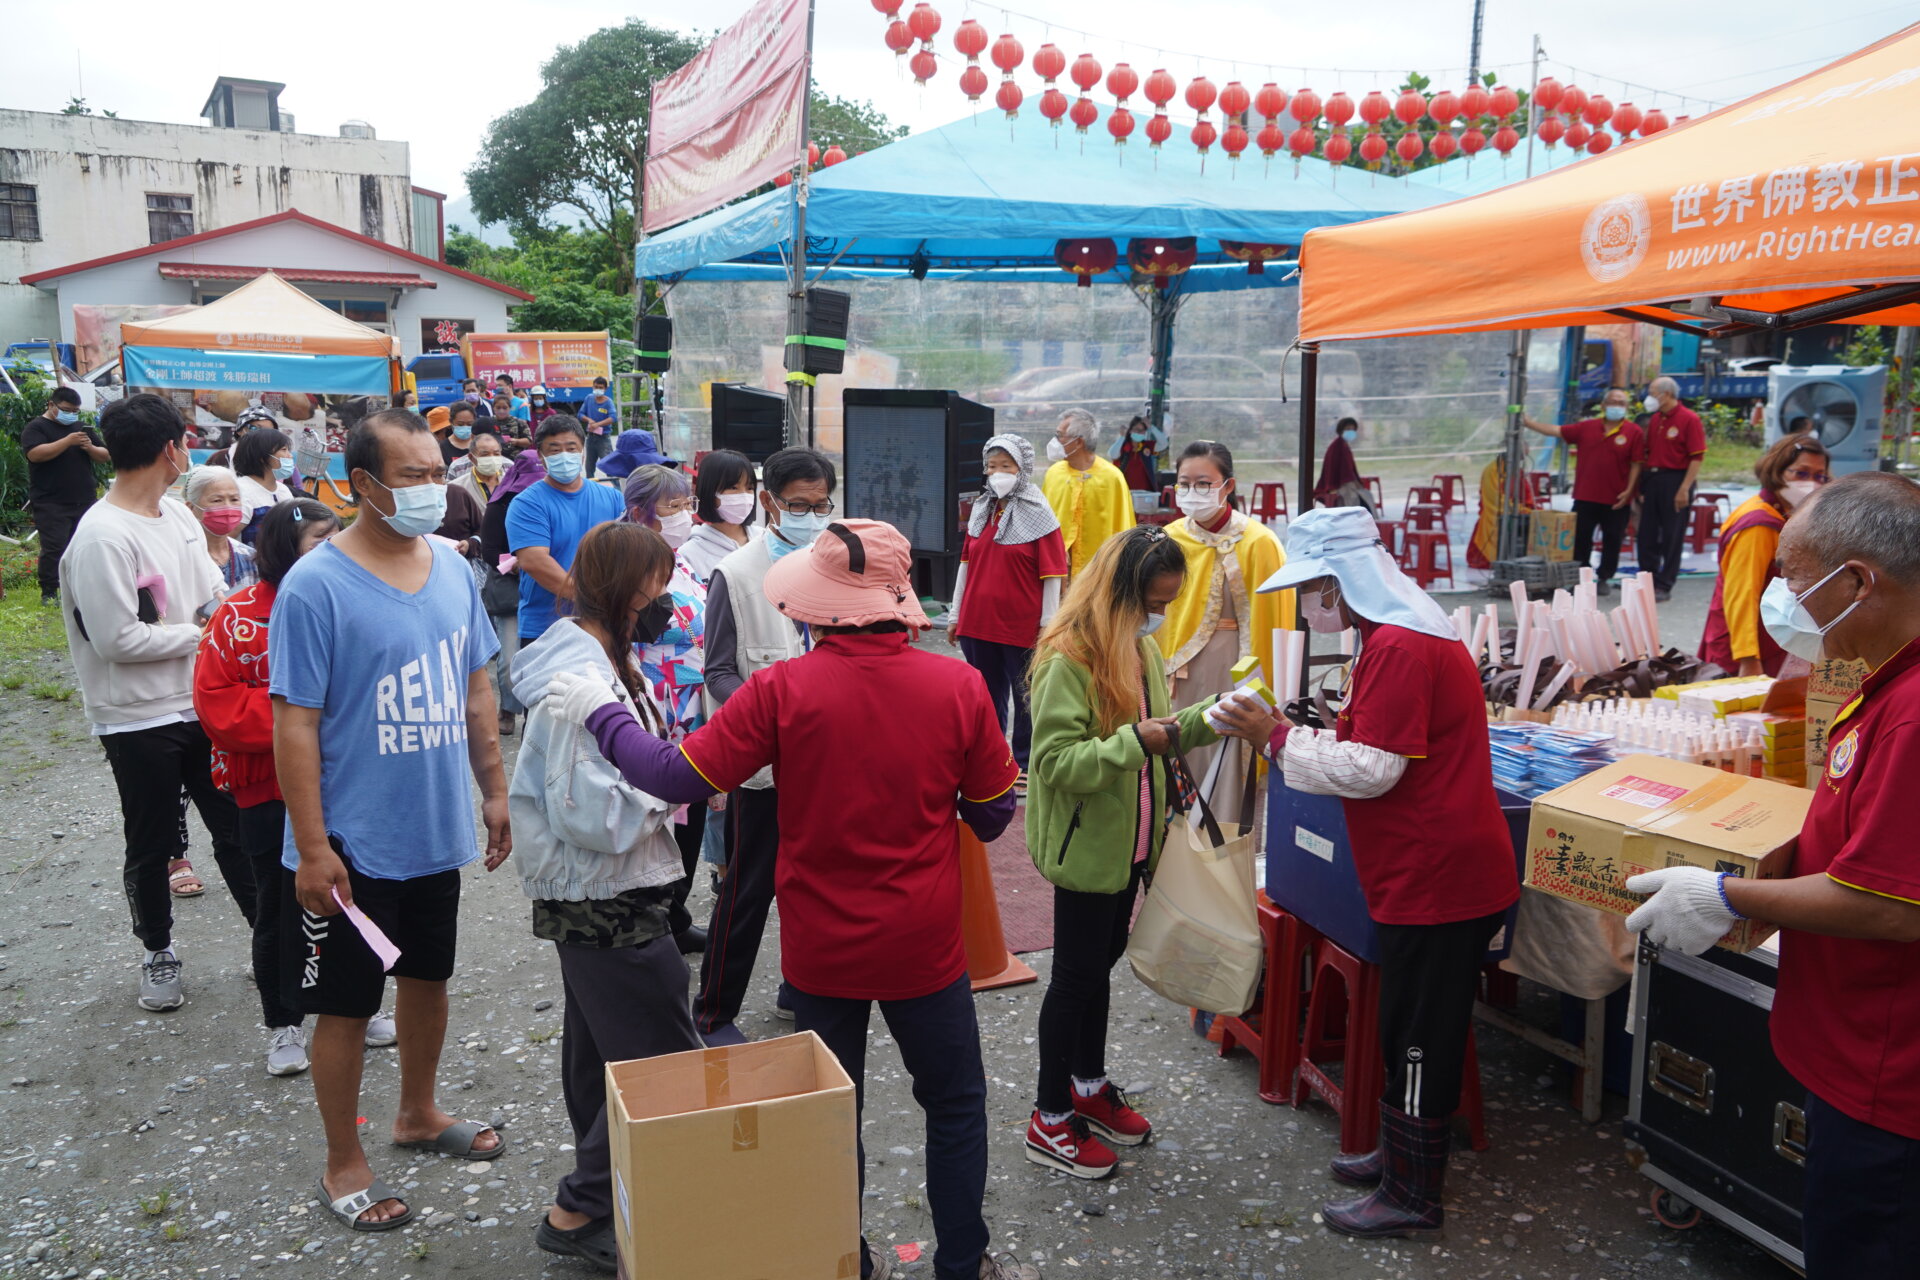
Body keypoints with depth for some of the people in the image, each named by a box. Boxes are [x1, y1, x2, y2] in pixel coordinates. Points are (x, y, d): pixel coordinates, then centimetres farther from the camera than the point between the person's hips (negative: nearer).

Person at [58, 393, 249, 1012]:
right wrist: (197, 634, -12)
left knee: (237, 828, 12)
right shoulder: (102, 537, -20)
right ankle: (158, 953, 30)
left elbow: (215, 596, 11)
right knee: (152, 846, 11)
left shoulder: (178, 515, 5)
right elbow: (118, 639, -22)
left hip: (202, 704, 6)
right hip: (138, 721, -6)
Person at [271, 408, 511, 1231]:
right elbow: (294, 723, -17)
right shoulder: (316, 585, -17)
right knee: (347, 1005, 9)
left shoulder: (452, 569, 2)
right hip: (354, 845, -6)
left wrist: (493, 790, 12)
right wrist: (311, 847, -17)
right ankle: (343, 1164, 27)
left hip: (438, 831, 6)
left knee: (428, 977, 22)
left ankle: (418, 1115, 43)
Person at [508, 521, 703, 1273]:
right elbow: (590, 811, -27)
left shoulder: (599, 662, 9)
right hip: (608, 902, -11)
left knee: (598, 1055, 21)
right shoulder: (583, 681, -24)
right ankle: (580, 1210, 11)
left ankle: (600, 1194, 37)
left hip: (594, 898, 11)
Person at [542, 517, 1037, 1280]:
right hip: (925, 948, 0)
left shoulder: (782, 690, -18)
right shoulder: (959, 686, -14)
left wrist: (600, 714, 0)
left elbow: (680, 776, -14)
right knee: (955, 1104, 20)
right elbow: (993, 815, -4)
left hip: (821, 950, 0)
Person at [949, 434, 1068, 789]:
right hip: (977, 623, 5)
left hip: (1022, 626, -5)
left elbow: (1052, 576, -9)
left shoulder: (1037, 515, -7)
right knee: (987, 696, 15)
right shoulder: (981, 510, 8)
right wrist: (956, 616, 13)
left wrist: (1047, 627, -12)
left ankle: (1024, 764, 19)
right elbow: (967, 564, 14)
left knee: (1025, 698, 7)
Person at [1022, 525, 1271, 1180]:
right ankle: (1050, 1121, 18)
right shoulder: (1068, 661, -23)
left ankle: (1089, 1085, 39)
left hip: (1127, 842, 8)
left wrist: (1205, 719, -1)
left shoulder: (1143, 650, 5)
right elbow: (1056, 761, -26)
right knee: (1076, 973, 3)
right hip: (1085, 845, -8)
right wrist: (1133, 741, -33)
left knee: (1101, 962, 21)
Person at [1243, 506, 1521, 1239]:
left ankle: (1412, 1198, 16)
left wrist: (1277, 735, -13)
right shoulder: (1403, 636, 13)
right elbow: (1374, 753, 17)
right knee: (1414, 1029, 21)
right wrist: (1283, 733, 6)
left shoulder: (1398, 649, -21)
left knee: (1418, 1038, 3)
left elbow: (1370, 769, -22)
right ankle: (1404, 1155, 36)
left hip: (1438, 878, -10)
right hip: (1434, 870, 10)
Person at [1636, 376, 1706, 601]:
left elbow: (1697, 457, -12)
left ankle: (1664, 586, 8)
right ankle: (1648, 581, 19)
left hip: (1675, 480, -7)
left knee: (1672, 536, 1)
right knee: (1646, 534, 8)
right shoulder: (1654, 419, 12)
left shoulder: (1689, 419, -8)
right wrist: (1642, 486, 10)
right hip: (1651, 479, 7)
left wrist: (1684, 489, -18)